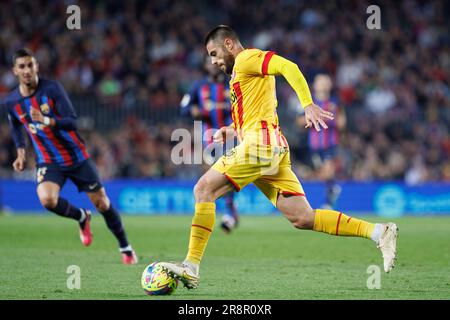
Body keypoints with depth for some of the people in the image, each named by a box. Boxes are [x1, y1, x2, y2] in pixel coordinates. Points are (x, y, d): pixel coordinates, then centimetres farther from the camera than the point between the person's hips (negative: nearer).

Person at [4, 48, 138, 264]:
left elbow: (72, 122, -23)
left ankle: (125, 248, 25)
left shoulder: (52, 89, -17)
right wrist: (21, 152, 5)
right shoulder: (11, 101, -5)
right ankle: (82, 218, 6)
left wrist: (46, 121, -38)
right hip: (48, 161, 2)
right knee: (47, 200, -27)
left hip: (76, 156, -2)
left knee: (102, 203, 4)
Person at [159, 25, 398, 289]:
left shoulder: (247, 58, 1)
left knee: (204, 189, -8)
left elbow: (288, 67, -15)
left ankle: (191, 267, -14)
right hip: (274, 149, 10)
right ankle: (379, 232, -6)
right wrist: (233, 130, 21)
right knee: (303, 218, 0)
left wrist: (308, 104, -26)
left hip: (260, 142, -10)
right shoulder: (241, 73, 30)